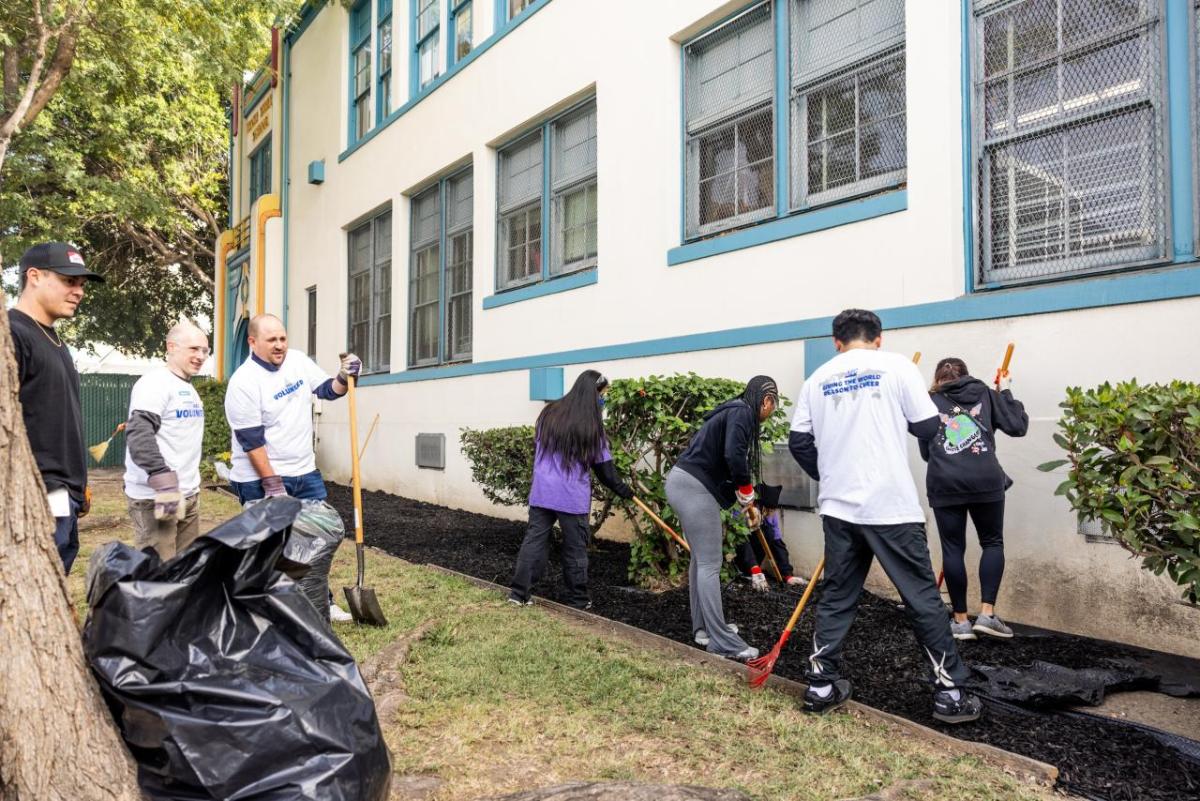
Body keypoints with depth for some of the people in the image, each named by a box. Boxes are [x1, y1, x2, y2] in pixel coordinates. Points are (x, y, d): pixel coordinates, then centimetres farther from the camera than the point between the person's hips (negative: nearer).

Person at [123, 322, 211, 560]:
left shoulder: (189, 389, 19)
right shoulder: (154, 383, -10)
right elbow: (139, 435, -22)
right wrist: (165, 482, -27)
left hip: (188, 495, 9)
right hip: (155, 497, -9)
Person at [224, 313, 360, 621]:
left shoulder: (298, 361, 1)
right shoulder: (244, 382, -17)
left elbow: (327, 390, 13)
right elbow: (252, 441, -19)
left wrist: (345, 377, -10)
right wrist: (272, 485, -20)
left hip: (305, 472, 7)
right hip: (261, 479, -7)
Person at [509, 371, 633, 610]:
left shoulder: (549, 413, 5)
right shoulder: (590, 424, -8)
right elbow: (603, 467, -3)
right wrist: (624, 491, 7)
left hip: (541, 491, 4)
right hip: (573, 497, -4)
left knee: (534, 540, 9)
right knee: (575, 548, 7)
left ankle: (519, 593, 9)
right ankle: (577, 600, 16)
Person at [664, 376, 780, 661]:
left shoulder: (733, 411, 20)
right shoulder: (742, 413, -9)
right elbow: (734, 457, -23)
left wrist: (746, 502, 26)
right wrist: (748, 499, -8)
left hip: (682, 482, 10)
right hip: (694, 487, -10)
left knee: (701, 559, 17)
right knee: (710, 564, -7)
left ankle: (703, 628, 26)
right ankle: (722, 642, -2)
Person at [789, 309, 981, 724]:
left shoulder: (818, 378, 8)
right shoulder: (896, 366, -2)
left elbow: (798, 442, 6)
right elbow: (928, 426, -2)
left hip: (838, 507, 4)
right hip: (891, 507, -3)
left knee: (836, 596, 13)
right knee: (922, 598, 6)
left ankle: (821, 685, 16)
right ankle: (950, 691, 13)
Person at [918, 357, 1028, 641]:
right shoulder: (985, 393, 13)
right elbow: (1018, 426, 7)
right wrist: (1006, 391, 20)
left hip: (944, 485, 0)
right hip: (985, 481, 0)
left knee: (953, 549, 7)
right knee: (992, 543, 15)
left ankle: (961, 620, 12)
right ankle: (987, 613, 6)